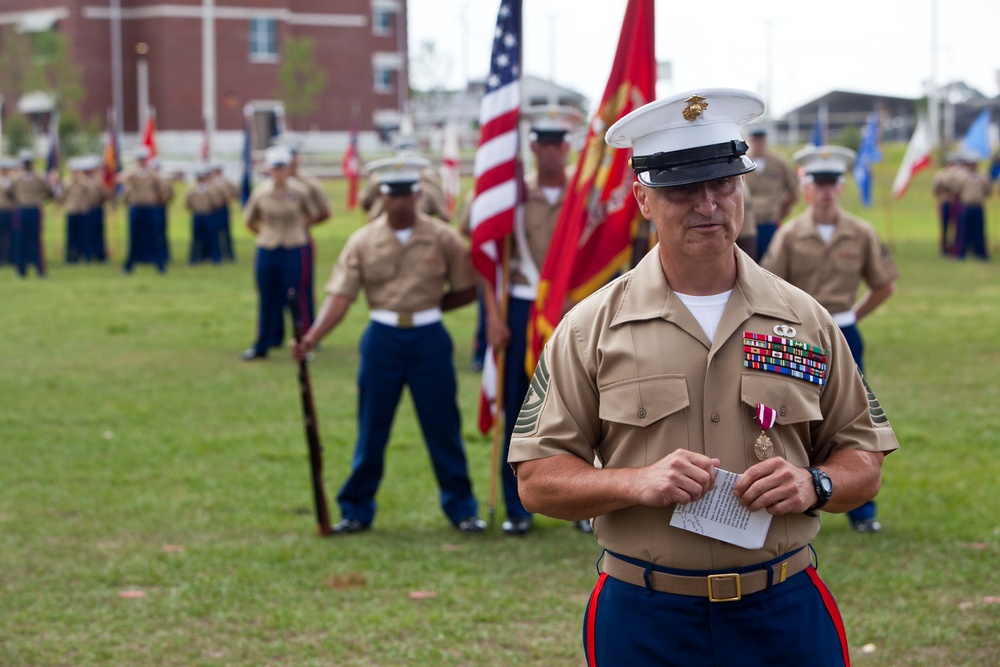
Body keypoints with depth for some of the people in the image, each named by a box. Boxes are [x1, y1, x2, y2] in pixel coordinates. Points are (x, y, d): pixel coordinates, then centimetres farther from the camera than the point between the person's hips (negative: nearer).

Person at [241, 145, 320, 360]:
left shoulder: (299, 191, -7)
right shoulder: (260, 192, -4)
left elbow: (313, 214, 10)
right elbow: (249, 220, 11)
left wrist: (299, 227, 6)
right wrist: (264, 233, 6)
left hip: (295, 251, -2)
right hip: (267, 251, 2)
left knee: (297, 298, 0)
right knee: (268, 299, 10)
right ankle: (261, 345, 22)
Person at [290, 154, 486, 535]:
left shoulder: (442, 239, 0)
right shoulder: (363, 242, 0)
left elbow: (467, 291, 6)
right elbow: (340, 297, -7)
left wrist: (426, 306, -2)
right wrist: (311, 337, -20)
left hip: (430, 338, -1)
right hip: (382, 339, 1)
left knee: (442, 427, 5)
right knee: (372, 429, 6)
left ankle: (461, 508, 17)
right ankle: (356, 510, 17)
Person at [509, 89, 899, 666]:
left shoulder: (805, 321, 5)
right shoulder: (591, 329, 0)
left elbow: (864, 461, 10)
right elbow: (537, 479, -2)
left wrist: (812, 484, -12)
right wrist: (638, 482, -18)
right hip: (643, 620, -1)